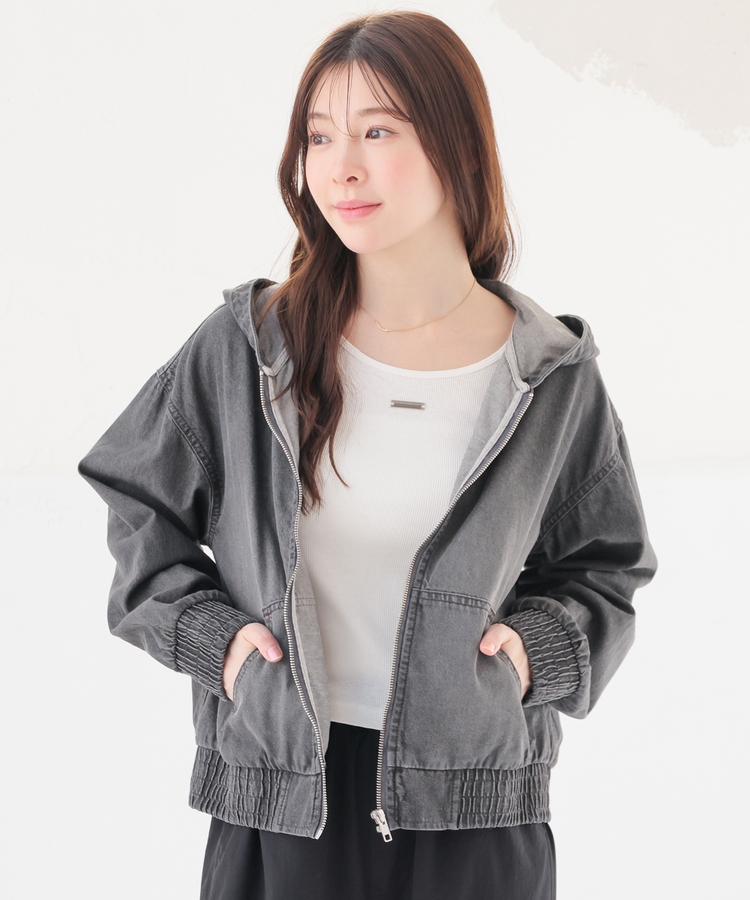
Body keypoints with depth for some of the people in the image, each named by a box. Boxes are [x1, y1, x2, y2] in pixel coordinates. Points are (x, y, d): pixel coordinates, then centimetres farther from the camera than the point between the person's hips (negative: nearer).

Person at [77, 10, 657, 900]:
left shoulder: (551, 376, -2)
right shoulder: (246, 345, -3)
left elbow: (603, 570, 11)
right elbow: (136, 501, 10)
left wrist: (539, 649, -8)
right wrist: (209, 634, -3)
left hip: (473, 806, 0)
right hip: (279, 796, 0)